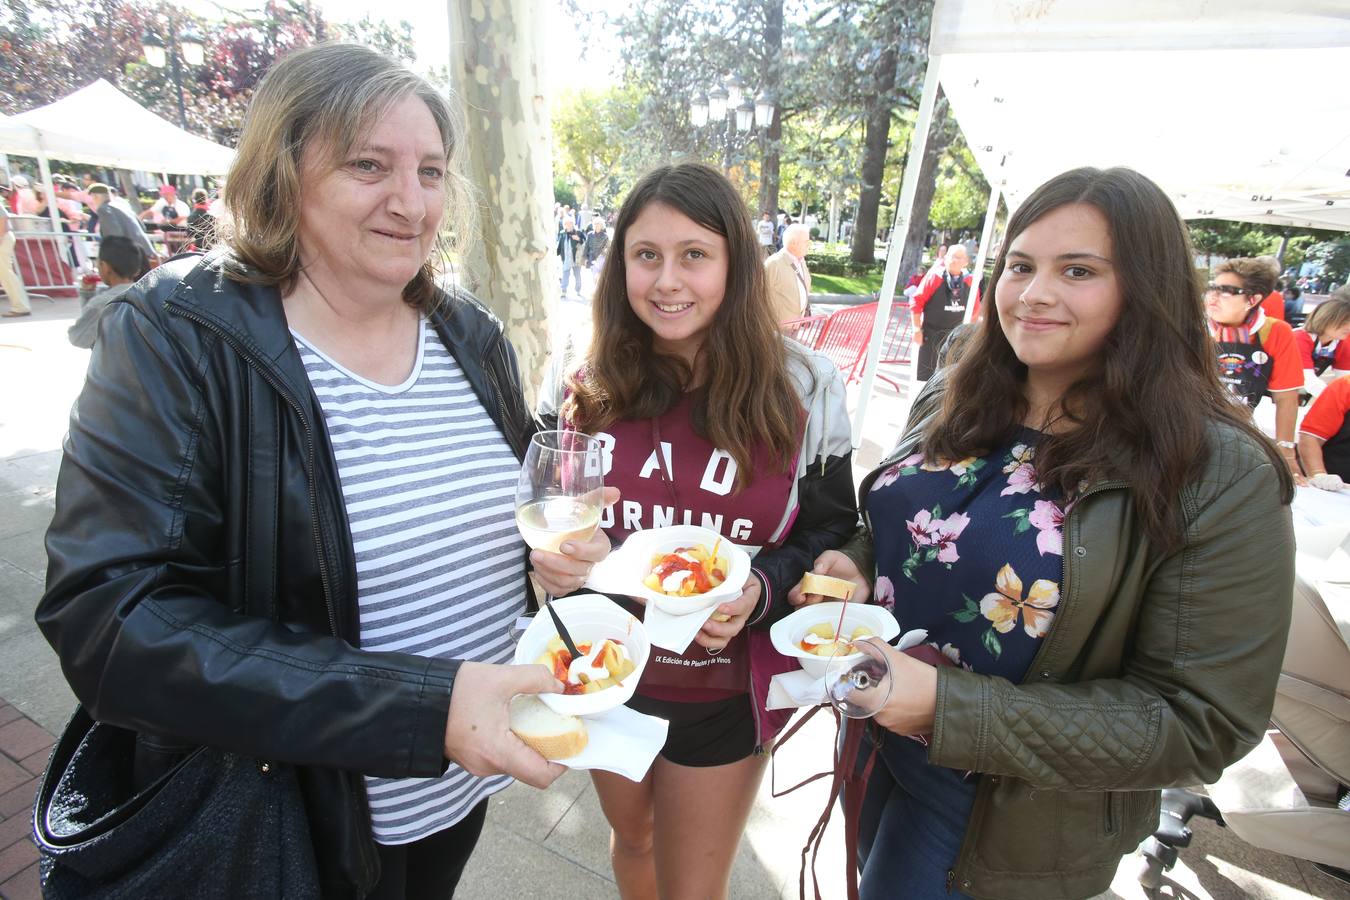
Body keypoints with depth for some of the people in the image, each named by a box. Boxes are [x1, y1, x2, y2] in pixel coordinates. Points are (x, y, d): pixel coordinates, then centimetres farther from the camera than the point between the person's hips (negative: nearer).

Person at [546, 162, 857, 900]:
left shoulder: (802, 390, -15)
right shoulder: (589, 387, -8)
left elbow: (831, 535, -6)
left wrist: (761, 592, -25)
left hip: (725, 695, -2)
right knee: (630, 837, 31)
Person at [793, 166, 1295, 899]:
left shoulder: (1222, 477, -22)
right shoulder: (950, 400, -6)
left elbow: (1201, 723, -20)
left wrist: (950, 709, -29)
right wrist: (858, 567, -14)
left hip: (1006, 819, -4)